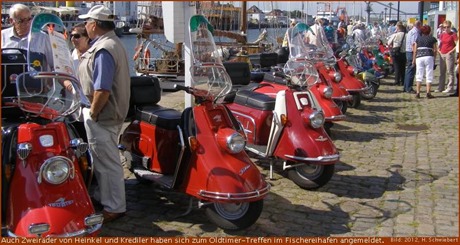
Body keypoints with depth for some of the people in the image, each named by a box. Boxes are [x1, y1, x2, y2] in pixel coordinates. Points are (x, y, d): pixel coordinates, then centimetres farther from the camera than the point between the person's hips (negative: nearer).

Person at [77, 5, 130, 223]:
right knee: (102, 159, 21)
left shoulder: (103, 50, -22)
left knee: (107, 162, -2)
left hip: (102, 115, -11)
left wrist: (92, 113, -18)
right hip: (111, 112, 11)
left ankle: (114, 207, 7)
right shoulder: (113, 43, 13)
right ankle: (102, 196, 35)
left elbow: (102, 90, -28)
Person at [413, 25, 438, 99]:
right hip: (429, 56, -2)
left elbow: (415, 50, 12)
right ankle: (428, 93, -2)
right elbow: (435, 50, 4)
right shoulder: (433, 39, 8)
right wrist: (434, 59, 13)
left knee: (419, 75, 7)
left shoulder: (418, 39, 14)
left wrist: (414, 59, 18)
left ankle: (418, 93, 3)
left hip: (419, 57, 2)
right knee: (429, 75, 3)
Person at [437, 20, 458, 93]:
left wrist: (451, 51, -16)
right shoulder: (442, 35, 12)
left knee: (450, 72, -4)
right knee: (442, 72, 13)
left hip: (449, 54, -7)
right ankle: (440, 87, 21)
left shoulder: (453, 34, -6)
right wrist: (439, 50, 7)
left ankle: (450, 88, -2)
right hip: (442, 54, 7)